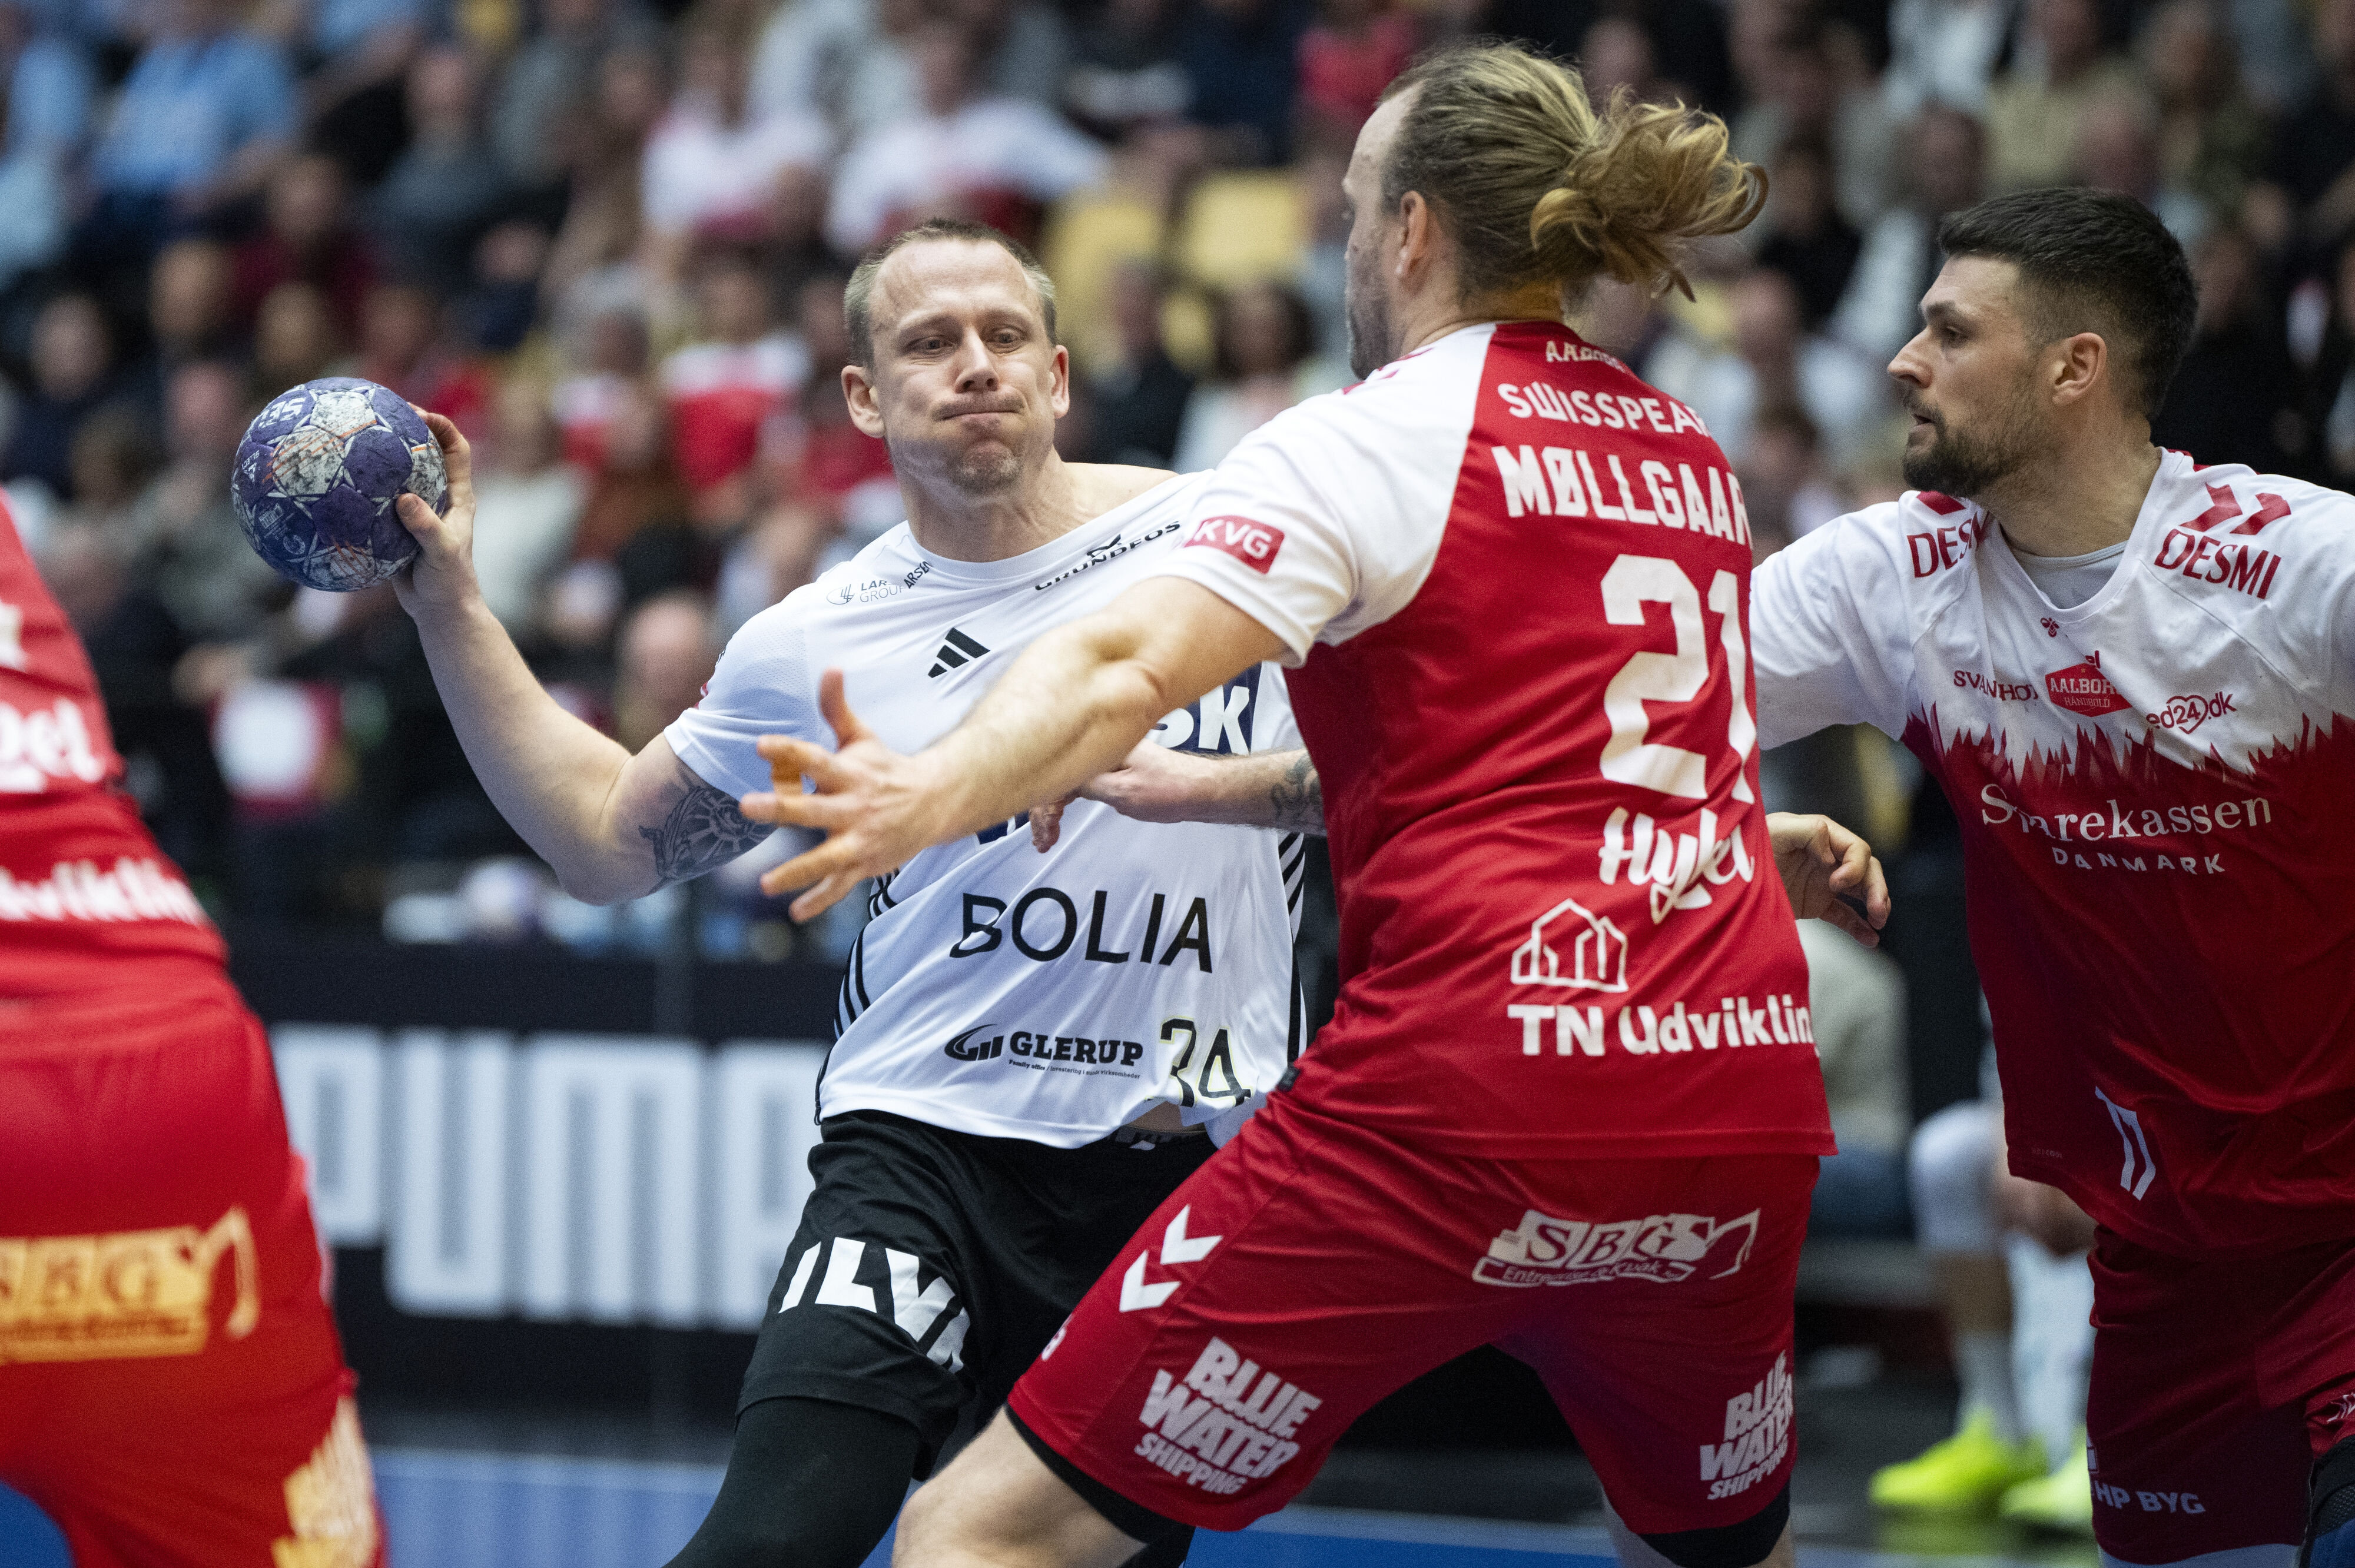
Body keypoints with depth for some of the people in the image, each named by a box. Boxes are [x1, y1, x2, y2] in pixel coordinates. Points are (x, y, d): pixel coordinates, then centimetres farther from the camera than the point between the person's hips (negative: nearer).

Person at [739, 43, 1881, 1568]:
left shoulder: (1370, 438, 0)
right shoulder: (1693, 456, 20)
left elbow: (1130, 664, -19)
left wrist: (930, 796, -35)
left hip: (1471, 1092, -7)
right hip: (1744, 1093, 7)